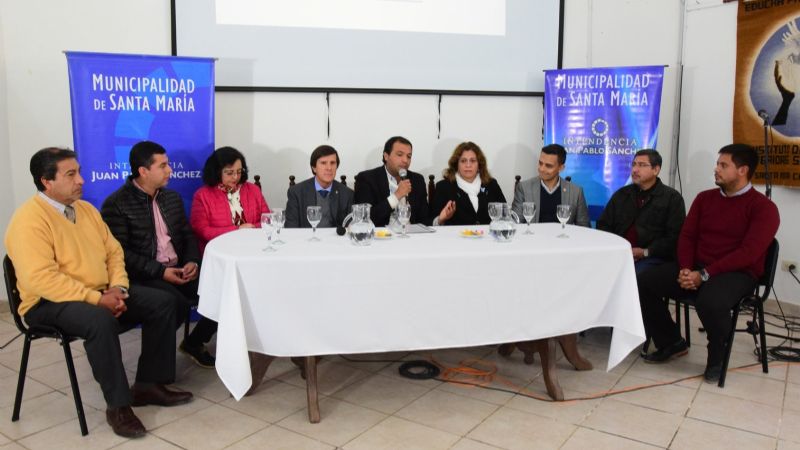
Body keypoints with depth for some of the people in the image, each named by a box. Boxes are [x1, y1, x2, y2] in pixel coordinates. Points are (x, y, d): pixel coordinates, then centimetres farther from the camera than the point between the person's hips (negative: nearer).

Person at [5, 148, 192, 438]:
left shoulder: (86, 209, 10)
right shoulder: (29, 219, -15)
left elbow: (113, 251, 13)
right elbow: (41, 279, -24)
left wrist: (117, 287, -7)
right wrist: (96, 299, -24)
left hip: (101, 294, 8)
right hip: (50, 303, -8)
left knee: (161, 304, -5)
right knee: (100, 321, -37)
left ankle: (149, 384, 3)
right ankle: (118, 405, -20)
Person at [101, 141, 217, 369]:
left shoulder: (173, 197, 15)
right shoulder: (116, 205, -7)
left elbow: (187, 235, 16)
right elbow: (119, 253, -13)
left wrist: (192, 261, -5)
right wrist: (160, 271, -20)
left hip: (178, 270, 6)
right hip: (143, 276, -6)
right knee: (177, 303, -33)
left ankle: (194, 342, 7)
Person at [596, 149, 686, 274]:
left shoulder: (672, 198, 7)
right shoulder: (621, 194, 20)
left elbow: (674, 236, -2)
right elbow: (603, 225, 18)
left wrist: (646, 252, -13)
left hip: (652, 257, -3)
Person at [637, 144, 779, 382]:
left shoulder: (763, 207, -6)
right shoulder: (704, 198, 13)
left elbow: (749, 253, -16)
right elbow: (687, 236, 8)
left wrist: (704, 274, -23)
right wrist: (685, 269, -11)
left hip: (736, 273, -6)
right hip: (695, 268, 6)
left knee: (710, 302, -39)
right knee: (644, 282, -14)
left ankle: (716, 356, -5)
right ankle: (672, 343, 6)